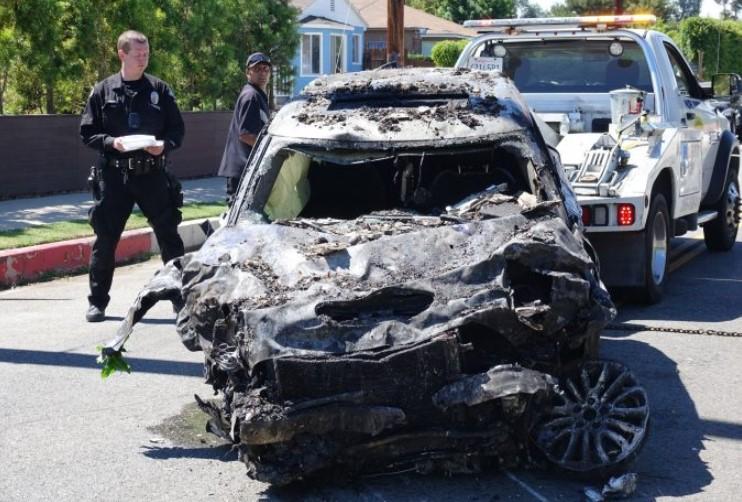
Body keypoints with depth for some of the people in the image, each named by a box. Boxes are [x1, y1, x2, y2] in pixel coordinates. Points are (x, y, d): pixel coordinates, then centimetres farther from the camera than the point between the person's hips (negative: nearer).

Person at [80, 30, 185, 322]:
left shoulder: (159, 90, 5)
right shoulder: (103, 91, 3)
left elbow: (177, 130, 8)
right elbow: (87, 133, 4)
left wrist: (165, 145, -13)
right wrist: (111, 142, -14)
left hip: (152, 174, 1)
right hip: (113, 175, 0)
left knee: (169, 236, 4)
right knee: (105, 238, 3)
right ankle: (97, 302, 15)